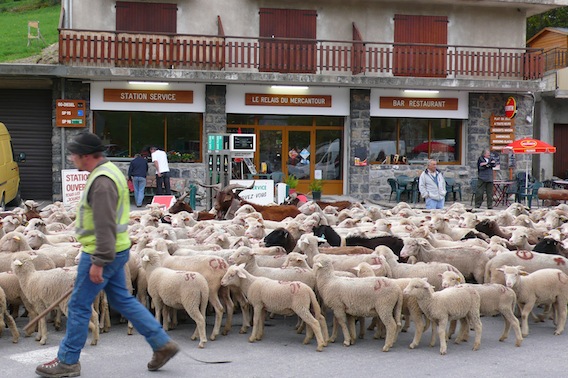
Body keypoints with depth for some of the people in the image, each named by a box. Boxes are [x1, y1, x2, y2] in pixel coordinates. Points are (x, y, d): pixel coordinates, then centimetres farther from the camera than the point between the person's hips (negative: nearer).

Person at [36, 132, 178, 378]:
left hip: (102, 253, -10)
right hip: (116, 250, 10)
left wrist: (98, 262, -23)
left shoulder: (102, 181, -22)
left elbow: (105, 225, -26)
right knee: (122, 300, 17)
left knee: (79, 305, 2)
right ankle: (162, 344, 18)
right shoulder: (109, 171, 11)